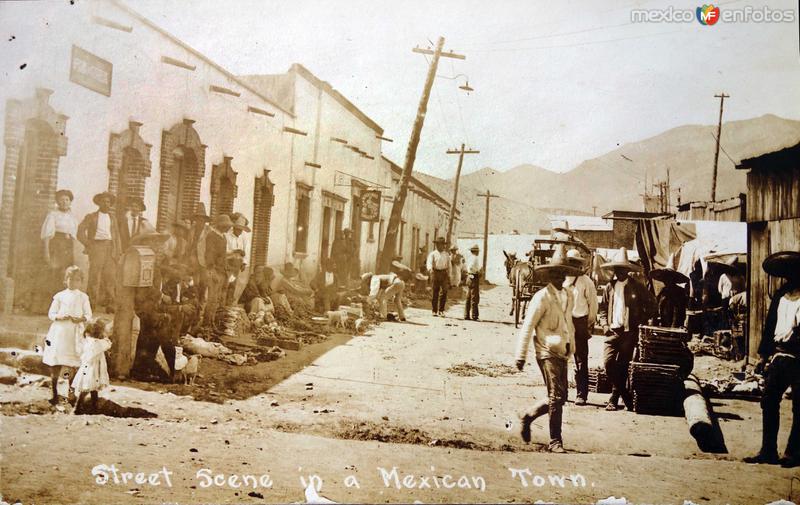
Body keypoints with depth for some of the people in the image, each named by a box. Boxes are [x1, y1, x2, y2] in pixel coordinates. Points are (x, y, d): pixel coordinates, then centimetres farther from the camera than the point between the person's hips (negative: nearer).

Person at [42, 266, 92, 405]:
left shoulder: (83, 297, 6)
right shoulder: (60, 296, 5)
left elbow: (88, 315, 7)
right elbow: (51, 314, 6)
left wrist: (81, 318, -14)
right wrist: (60, 317, -14)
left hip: (75, 333, 0)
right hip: (59, 332, 0)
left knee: (73, 365, -3)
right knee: (55, 365, -1)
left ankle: (71, 391, 10)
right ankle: (55, 394, 7)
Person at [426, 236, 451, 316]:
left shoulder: (446, 255, 13)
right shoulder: (433, 254, 5)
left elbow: (449, 265, 18)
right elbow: (429, 262, -11)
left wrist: (449, 276, 12)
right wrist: (430, 269, -32)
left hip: (444, 273, 1)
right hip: (435, 273, -1)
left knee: (444, 292, -6)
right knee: (434, 292, 2)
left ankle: (441, 310, 3)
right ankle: (434, 310, 9)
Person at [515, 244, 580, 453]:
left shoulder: (568, 296, 12)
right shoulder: (542, 297, -10)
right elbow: (527, 326, -10)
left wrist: (571, 348, 24)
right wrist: (521, 355, -12)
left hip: (562, 353, 7)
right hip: (547, 352, -7)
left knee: (559, 397, 10)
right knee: (556, 396, -9)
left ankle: (528, 417, 30)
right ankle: (555, 441, 1)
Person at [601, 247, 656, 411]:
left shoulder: (636, 287, -2)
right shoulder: (610, 287, 9)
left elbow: (651, 305, 4)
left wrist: (640, 321, -1)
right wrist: (607, 324, 11)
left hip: (629, 332, -3)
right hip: (613, 331, 3)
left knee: (622, 366, 1)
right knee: (608, 362, -9)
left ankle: (614, 398, 13)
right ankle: (625, 395, 7)